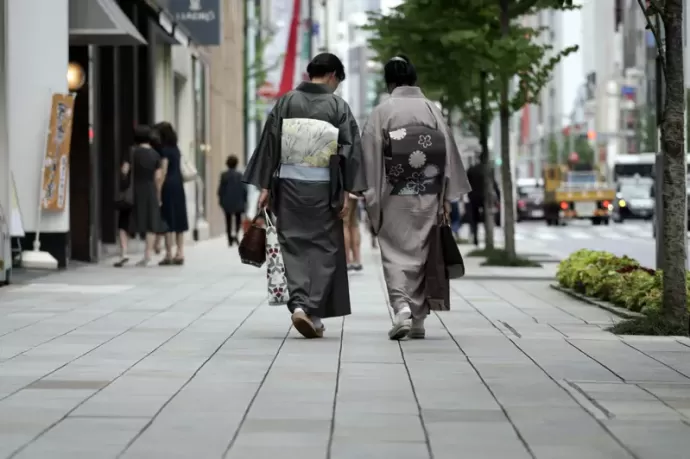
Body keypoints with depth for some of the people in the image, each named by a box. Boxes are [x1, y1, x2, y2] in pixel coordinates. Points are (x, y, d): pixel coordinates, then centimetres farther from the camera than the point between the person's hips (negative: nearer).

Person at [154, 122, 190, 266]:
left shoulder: (164, 150, -11)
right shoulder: (175, 149, 13)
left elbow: (163, 172, -15)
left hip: (168, 186, -8)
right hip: (178, 185, 8)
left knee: (168, 221, -5)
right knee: (178, 220, 9)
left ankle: (169, 254, -6)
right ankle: (179, 253, 10)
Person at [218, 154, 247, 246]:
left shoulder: (224, 175, -8)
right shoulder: (239, 175, -8)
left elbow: (220, 189, -6)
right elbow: (244, 189, -6)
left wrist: (221, 200, 6)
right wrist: (244, 200, 4)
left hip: (227, 203, 0)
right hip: (238, 202, 0)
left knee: (228, 221, 10)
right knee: (238, 219, 14)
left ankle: (230, 240, 10)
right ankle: (236, 233, -11)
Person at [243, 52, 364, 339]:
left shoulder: (286, 102, 1)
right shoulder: (338, 106, -4)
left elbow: (270, 143, 0)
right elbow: (350, 149, -7)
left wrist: (265, 186, 3)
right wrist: (347, 193, -3)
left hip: (289, 185, 2)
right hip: (323, 188, -1)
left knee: (294, 246, 9)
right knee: (324, 249, 8)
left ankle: (299, 303, -9)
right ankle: (313, 312, 2)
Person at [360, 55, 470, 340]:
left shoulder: (382, 112, -4)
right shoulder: (432, 110, 3)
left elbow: (371, 156, -6)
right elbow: (449, 153, 3)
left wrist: (370, 198, -1)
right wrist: (446, 199, 7)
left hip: (394, 197, -2)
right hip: (429, 197, 3)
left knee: (396, 253, 3)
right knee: (421, 252, 12)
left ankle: (401, 307, -18)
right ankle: (418, 319, 15)